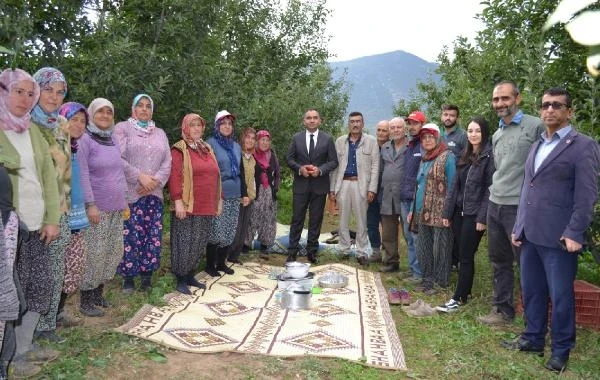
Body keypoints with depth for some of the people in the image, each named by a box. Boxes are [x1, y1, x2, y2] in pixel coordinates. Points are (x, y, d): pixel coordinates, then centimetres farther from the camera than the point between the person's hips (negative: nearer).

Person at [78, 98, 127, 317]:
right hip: (97, 206, -7)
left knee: (115, 251, 10)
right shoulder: (85, 139, -8)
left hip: (116, 207, 7)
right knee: (95, 253, -5)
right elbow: (83, 174, -14)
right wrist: (90, 204, -19)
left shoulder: (113, 140, 14)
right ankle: (85, 301, 8)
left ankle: (98, 292, 25)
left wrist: (124, 200, 15)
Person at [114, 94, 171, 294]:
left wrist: (156, 181, -8)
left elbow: (167, 162, 8)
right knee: (131, 236, -5)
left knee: (153, 236, 3)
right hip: (130, 193, -4)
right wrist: (140, 177, -14)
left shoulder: (160, 133, 17)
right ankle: (128, 277, 8)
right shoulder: (122, 128, 3)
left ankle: (147, 275, 13)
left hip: (154, 194, 4)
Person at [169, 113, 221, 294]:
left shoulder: (207, 149, 16)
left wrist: (218, 200, 16)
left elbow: (215, 176, 19)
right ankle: (181, 279, 11)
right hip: (187, 206, -7)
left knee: (199, 243, 13)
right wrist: (178, 201, -21)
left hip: (206, 207, 7)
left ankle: (190, 275, 25)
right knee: (184, 244, -1)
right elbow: (175, 177, -14)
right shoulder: (179, 149, -5)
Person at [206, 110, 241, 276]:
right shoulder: (211, 143, -5)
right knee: (216, 232, -5)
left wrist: (242, 192, 18)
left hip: (234, 195, 6)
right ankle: (210, 265, 9)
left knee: (229, 232, 9)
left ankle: (221, 262, 22)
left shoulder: (236, 146, 14)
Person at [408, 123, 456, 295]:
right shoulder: (424, 159, 17)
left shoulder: (447, 157, -7)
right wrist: (413, 209, 17)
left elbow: (451, 186, -10)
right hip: (423, 212, 8)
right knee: (423, 248, 12)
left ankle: (441, 283, 11)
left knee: (439, 248, -1)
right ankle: (428, 281, 24)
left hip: (439, 213, -8)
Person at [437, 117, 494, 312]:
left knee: (466, 257, 0)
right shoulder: (465, 157, 13)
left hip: (474, 215, -6)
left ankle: (459, 298, 8)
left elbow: (490, 189, -13)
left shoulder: (489, 156, -9)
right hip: (459, 212, 6)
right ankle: (466, 291, 23)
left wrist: (482, 217, -16)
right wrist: (447, 212, 11)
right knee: (463, 255, 12)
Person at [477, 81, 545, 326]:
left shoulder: (535, 126, -8)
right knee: (499, 261, 14)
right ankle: (502, 310, 27)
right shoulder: (497, 135, 15)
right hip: (495, 205, 8)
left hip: (521, 207, -7)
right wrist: (496, 193, 17)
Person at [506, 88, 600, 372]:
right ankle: (533, 339, 31)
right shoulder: (537, 146, 16)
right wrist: (518, 227, 14)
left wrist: (574, 234, -17)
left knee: (560, 296, 5)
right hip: (530, 234, 7)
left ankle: (561, 351, 21)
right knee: (531, 291, 16)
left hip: (558, 237, -7)